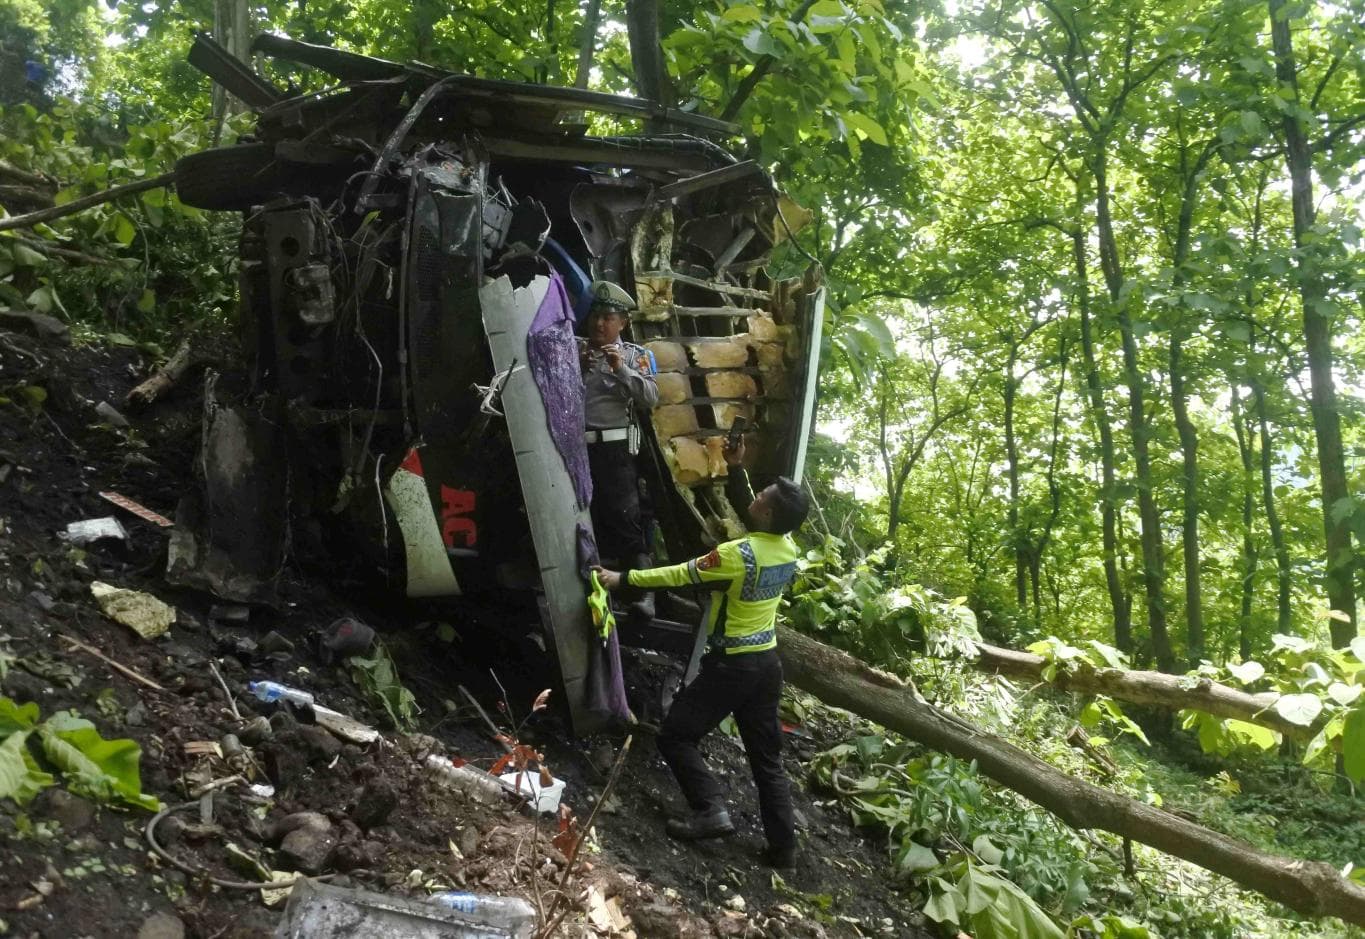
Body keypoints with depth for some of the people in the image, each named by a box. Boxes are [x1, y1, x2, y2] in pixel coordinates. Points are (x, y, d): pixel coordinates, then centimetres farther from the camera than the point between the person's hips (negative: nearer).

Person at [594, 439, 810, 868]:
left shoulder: (741, 554, -23)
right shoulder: (789, 548, -2)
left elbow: (679, 575, -16)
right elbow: (747, 514, 16)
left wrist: (623, 579, -9)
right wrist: (735, 469, 13)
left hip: (731, 664, -7)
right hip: (767, 662, 8)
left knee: (676, 736, 5)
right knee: (766, 755, 14)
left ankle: (710, 812, -5)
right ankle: (783, 845, 16)